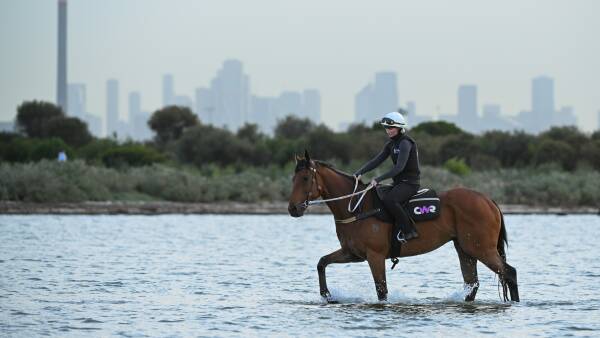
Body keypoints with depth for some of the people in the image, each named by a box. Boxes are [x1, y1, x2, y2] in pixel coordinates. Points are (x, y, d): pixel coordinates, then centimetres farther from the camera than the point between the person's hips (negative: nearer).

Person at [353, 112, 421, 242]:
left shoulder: (405, 143, -16)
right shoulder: (391, 144, 12)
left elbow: (399, 167, -25)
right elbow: (377, 160, 8)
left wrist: (378, 179, -29)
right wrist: (360, 172, -6)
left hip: (410, 182, -10)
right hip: (399, 182, 10)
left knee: (388, 200, -30)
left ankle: (409, 231, -21)